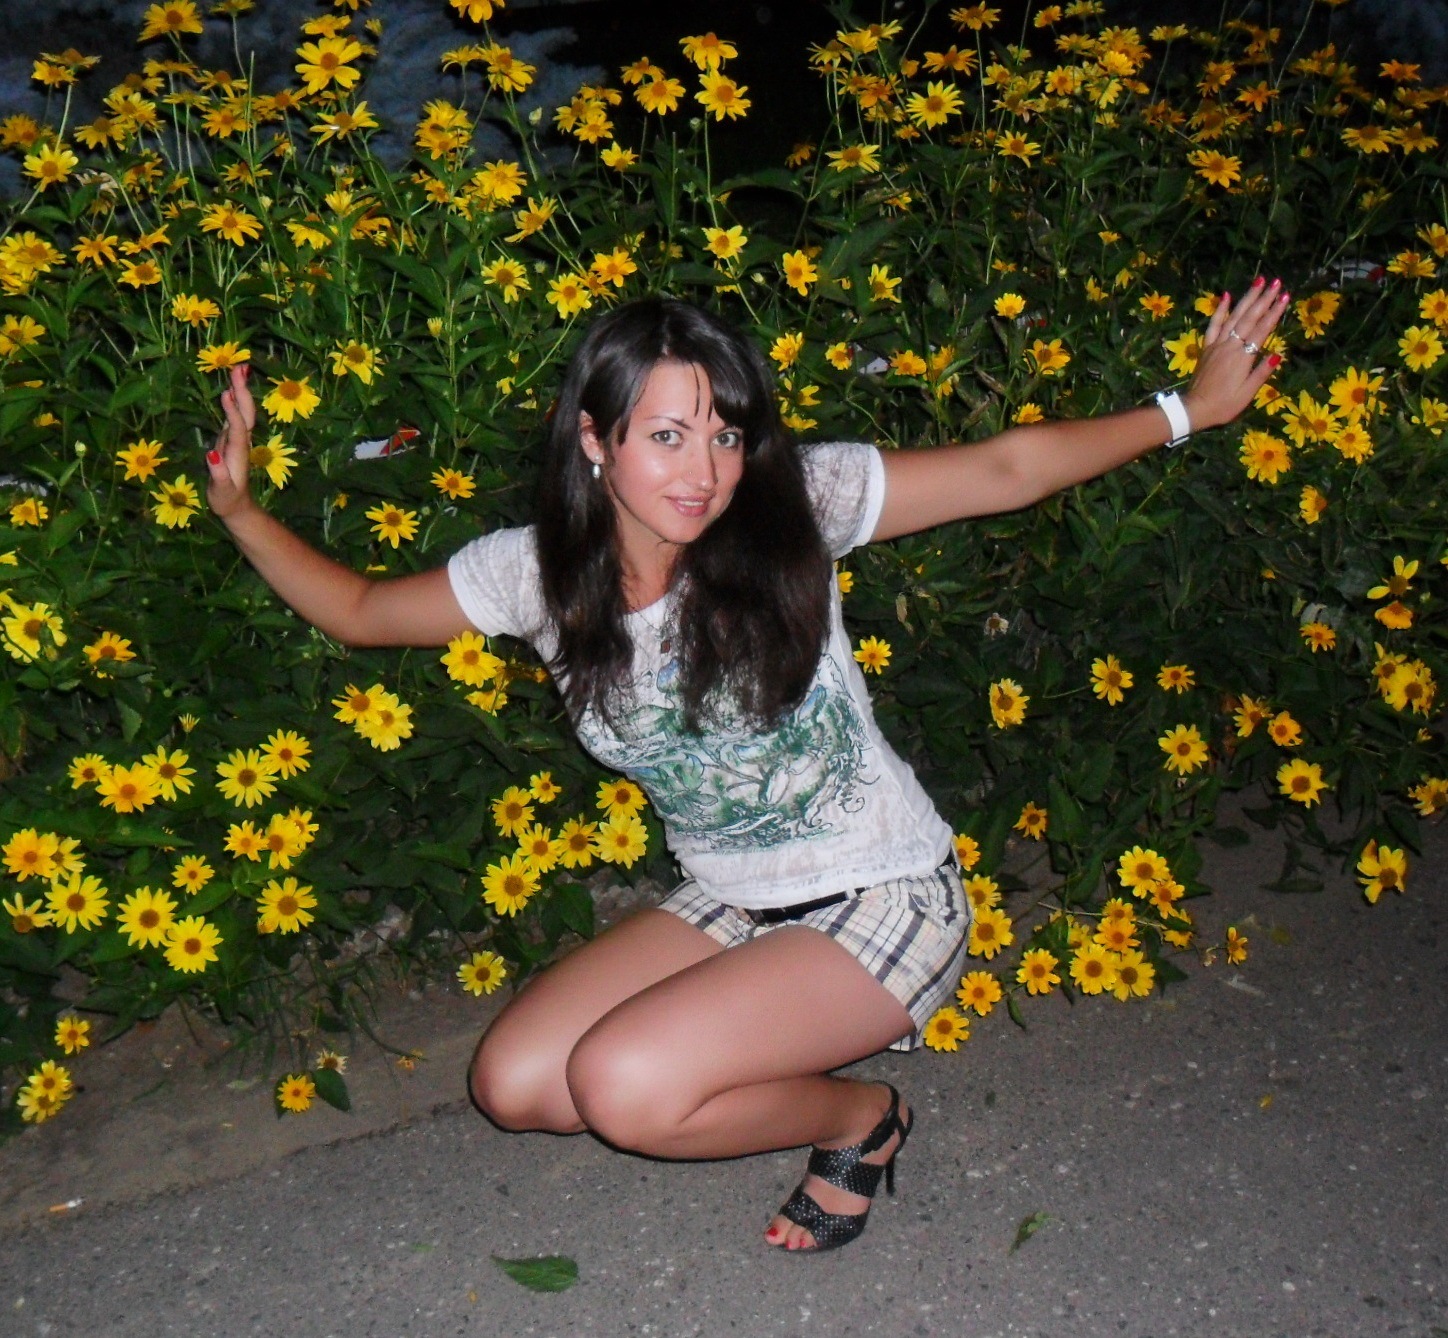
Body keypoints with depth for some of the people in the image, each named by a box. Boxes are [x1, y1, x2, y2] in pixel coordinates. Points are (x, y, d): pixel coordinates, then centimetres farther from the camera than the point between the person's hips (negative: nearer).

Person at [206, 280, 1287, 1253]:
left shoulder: (791, 509, -17)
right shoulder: (537, 572, -7)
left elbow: (1006, 469, -9)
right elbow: (360, 611, 7)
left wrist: (1191, 407, -6)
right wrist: (239, 507, -6)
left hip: (884, 903, -5)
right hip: (731, 910, 6)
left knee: (622, 1086, -23)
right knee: (512, 1085, -4)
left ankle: (860, 1115, 5)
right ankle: (779, 1049, 13)